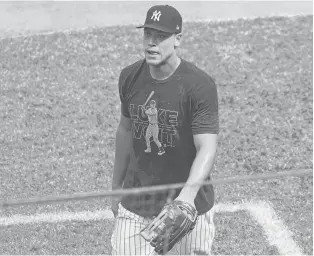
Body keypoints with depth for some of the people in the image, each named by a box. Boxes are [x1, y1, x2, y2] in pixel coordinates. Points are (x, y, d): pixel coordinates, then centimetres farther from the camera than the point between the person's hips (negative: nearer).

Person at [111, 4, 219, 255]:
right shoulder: (130, 77, 0)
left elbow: (207, 148, -23)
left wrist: (188, 194, -39)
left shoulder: (200, 85, -17)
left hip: (188, 203, -4)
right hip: (136, 203, 4)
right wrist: (117, 187, 19)